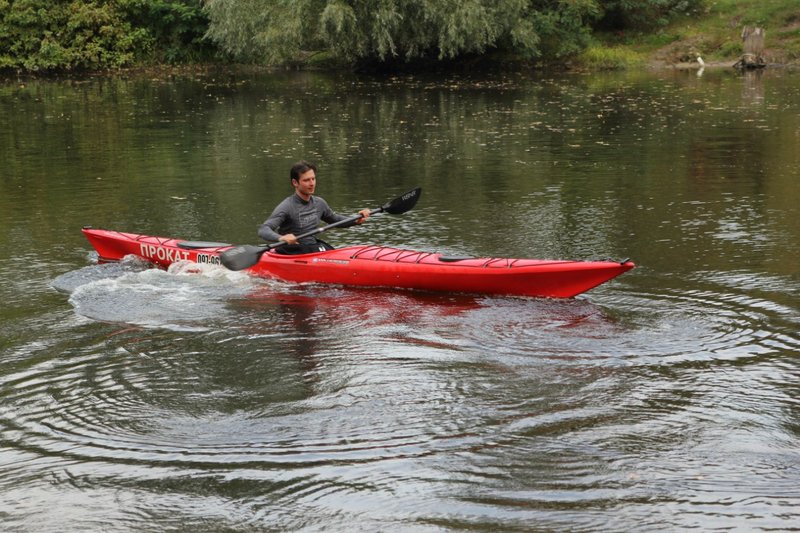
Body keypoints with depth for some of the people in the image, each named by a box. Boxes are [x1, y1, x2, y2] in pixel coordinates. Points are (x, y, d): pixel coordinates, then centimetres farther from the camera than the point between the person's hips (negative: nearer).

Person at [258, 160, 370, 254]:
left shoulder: (319, 203, 8)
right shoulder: (287, 207, -14)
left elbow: (334, 219, 29)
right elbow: (263, 230, -24)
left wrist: (356, 220, 11)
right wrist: (280, 238, -46)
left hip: (313, 247, 7)